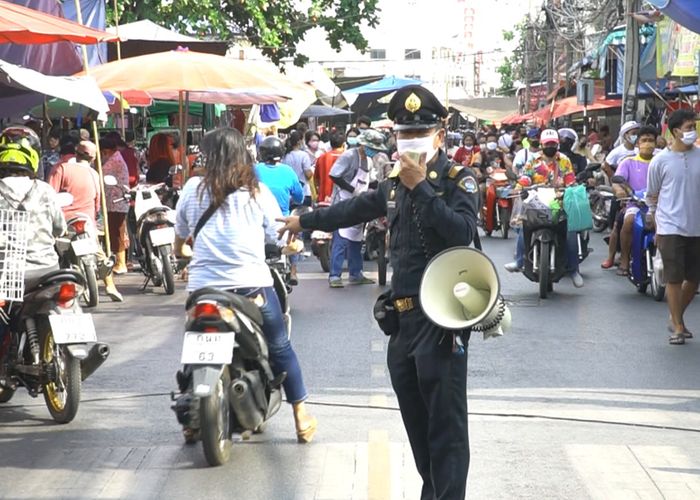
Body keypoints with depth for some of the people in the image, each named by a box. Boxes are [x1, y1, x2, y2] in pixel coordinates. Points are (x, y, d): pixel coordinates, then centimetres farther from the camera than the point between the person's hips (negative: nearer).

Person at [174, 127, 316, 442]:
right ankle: (301, 419, 17)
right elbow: (275, 235, 6)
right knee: (280, 348, 14)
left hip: (203, 286, 2)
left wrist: (178, 251, 40)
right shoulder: (258, 192, -1)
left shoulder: (194, 189, 3)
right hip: (251, 284, -1)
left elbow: (180, 231, 17)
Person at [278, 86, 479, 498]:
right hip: (403, 316, 8)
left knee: (446, 423, -8)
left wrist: (421, 187, -21)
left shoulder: (460, 180, -6)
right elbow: (354, 209, 31)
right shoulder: (396, 183, 15)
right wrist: (304, 221, 40)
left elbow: (463, 232, -23)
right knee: (415, 419, 14)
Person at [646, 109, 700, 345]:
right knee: (674, 279, -3)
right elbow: (652, 196, 6)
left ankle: (676, 317, 29)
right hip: (671, 228, -3)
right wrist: (658, 227, 6)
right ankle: (677, 326, 8)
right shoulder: (661, 160, -3)